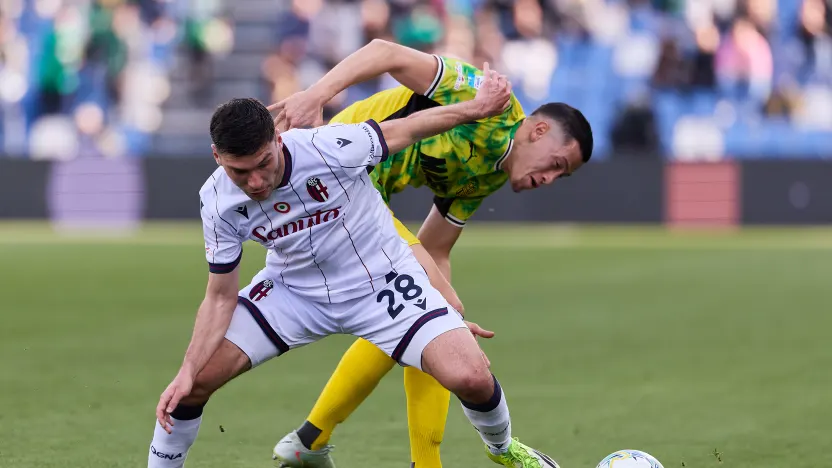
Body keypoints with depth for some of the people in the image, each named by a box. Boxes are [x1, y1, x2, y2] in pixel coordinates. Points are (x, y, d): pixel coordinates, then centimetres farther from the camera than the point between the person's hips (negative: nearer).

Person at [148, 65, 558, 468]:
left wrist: (478, 107, 0)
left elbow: (402, 130, -11)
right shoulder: (218, 202, -20)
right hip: (293, 290, 2)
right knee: (194, 382, -13)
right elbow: (220, 297, -10)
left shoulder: (329, 148, -30)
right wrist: (186, 371, -22)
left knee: (471, 378, -18)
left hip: (381, 281, -2)